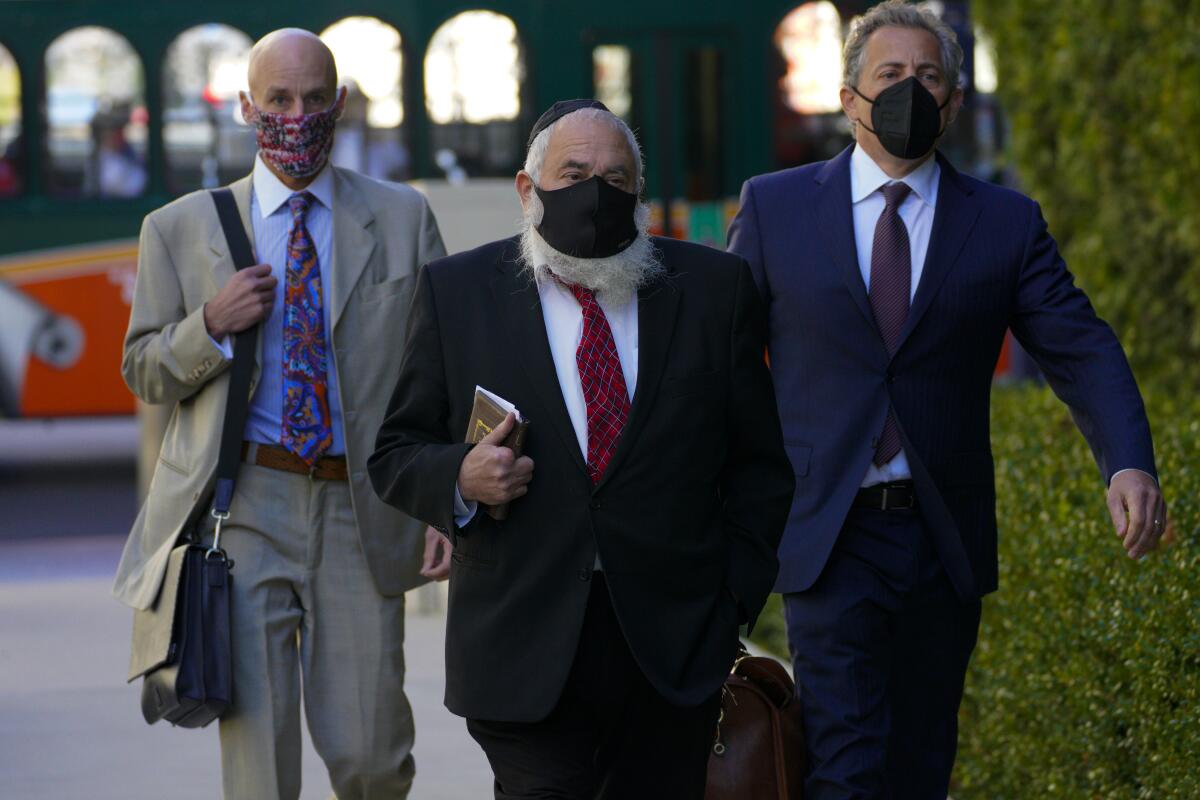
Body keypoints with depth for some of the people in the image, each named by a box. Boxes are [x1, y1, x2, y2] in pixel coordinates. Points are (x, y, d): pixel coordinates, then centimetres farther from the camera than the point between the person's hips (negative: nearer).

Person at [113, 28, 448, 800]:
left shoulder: (403, 219, 9)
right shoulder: (182, 229, 8)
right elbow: (144, 372, 12)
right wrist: (209, 327, -9)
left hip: (360, 512, 1)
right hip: (245, 510, 0)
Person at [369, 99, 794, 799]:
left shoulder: (714, 287, 8)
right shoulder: (455, 291, 6)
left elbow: (758, 464, 11)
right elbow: (396, 453, 9)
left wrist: (736, 595, 3)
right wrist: (459, 477, -12)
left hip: (675, 652, 1)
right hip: (525, 655, -1)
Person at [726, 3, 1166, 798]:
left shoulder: (1006, 224, 5)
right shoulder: (774, 207, 3)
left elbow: (1083, 352, -3)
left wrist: (1130, 464, -21)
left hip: (944, 545, 2)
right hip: (826, 543, -2)